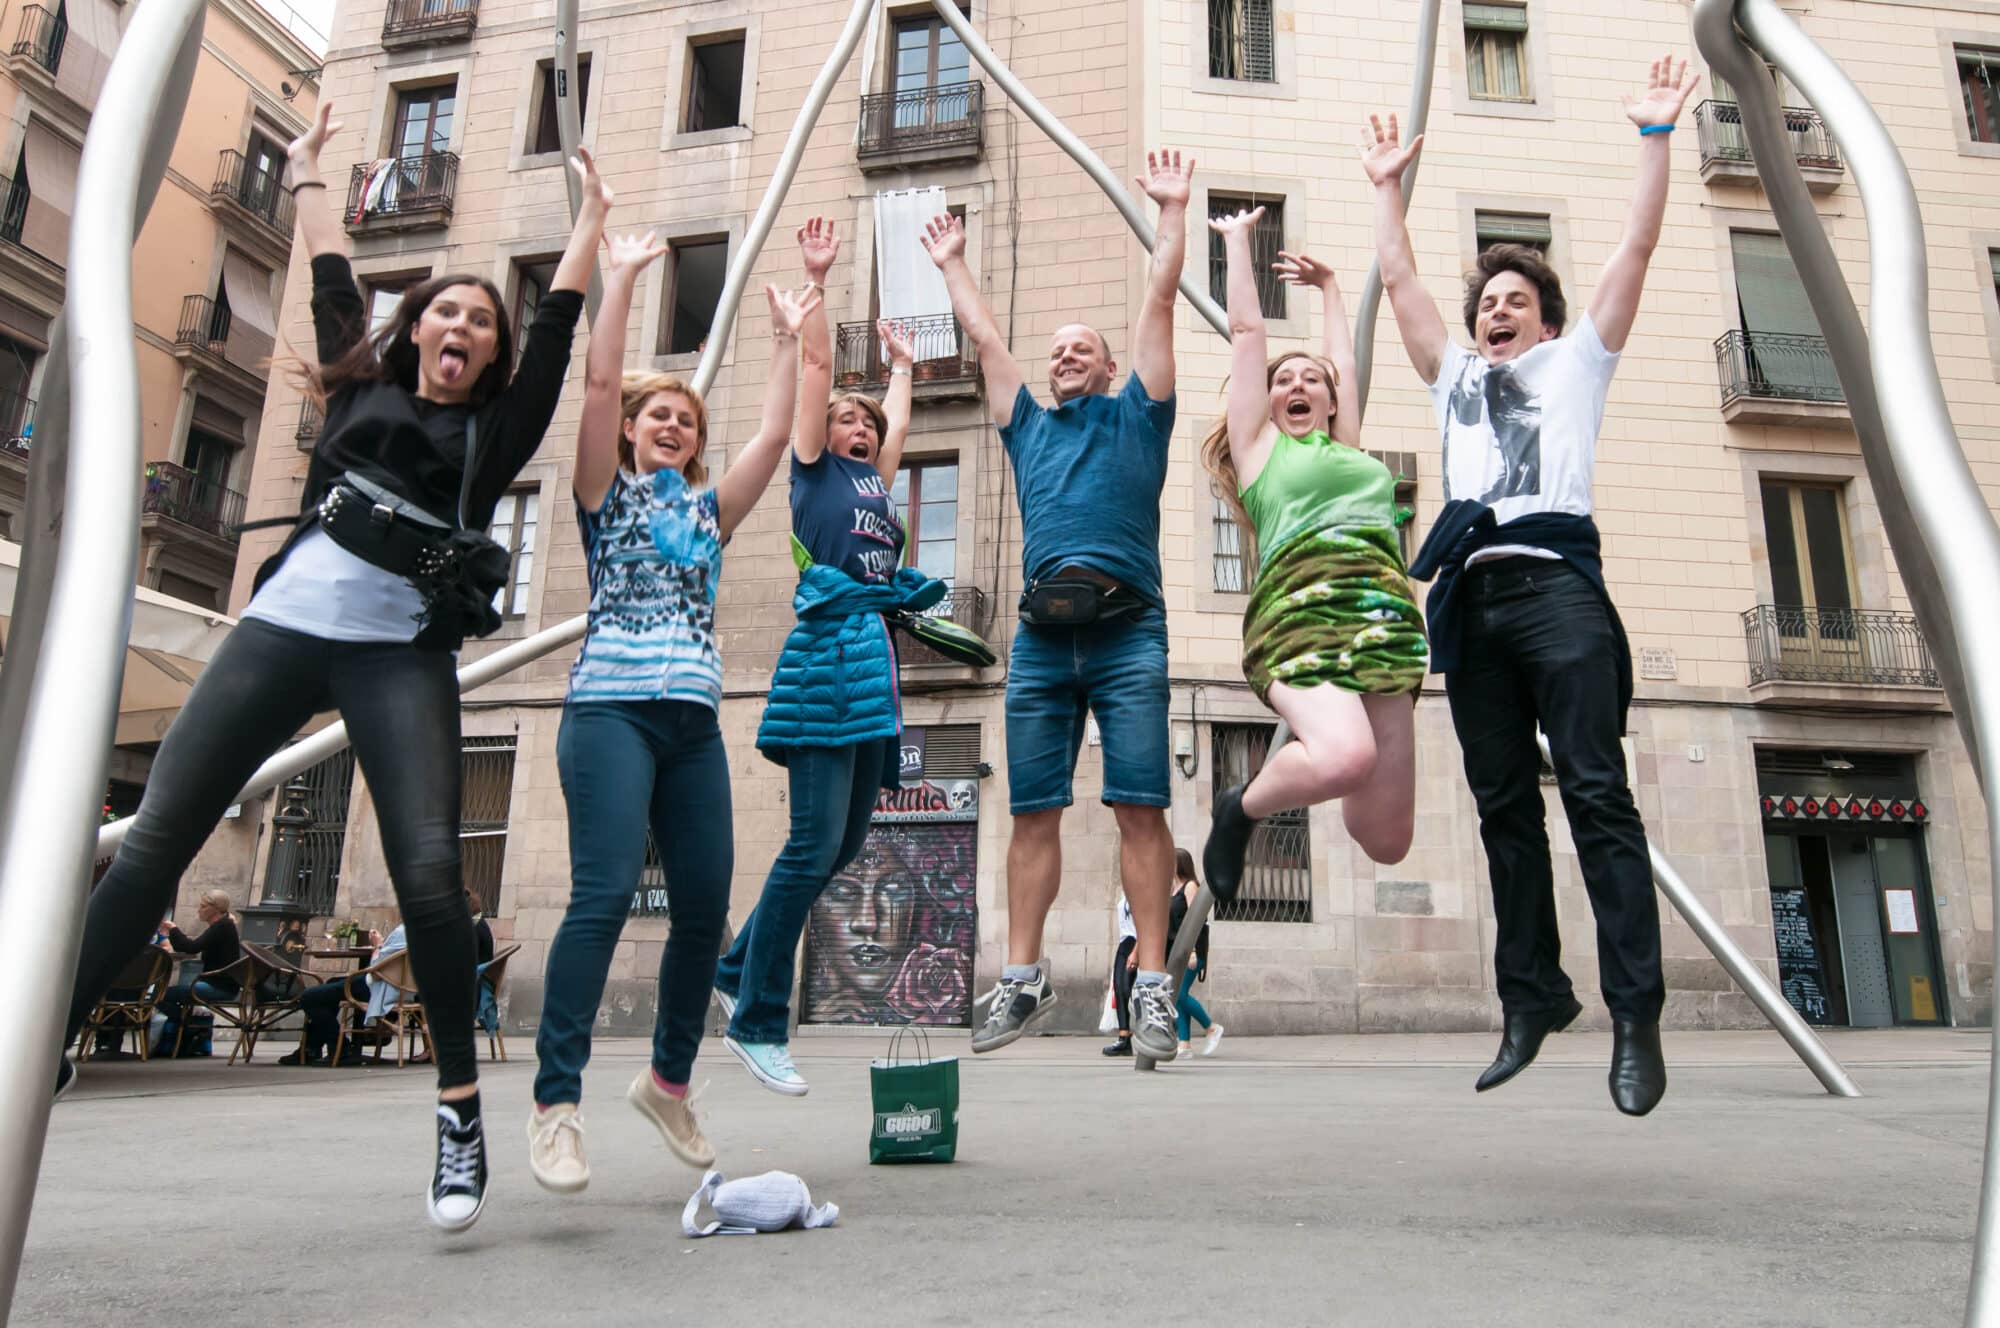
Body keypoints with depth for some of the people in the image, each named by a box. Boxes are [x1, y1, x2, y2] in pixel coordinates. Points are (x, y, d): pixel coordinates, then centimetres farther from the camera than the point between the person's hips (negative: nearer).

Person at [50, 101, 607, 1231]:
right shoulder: (363, 386, 20)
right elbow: (334, 283, 28)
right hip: (284, 628, 3)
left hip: (402, 655, -2)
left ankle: (462, 1112, -9)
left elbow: (558, 330, 13)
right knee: (154, 845, -3)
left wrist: (591, 218, 18)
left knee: (430, 869, -17)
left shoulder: (493, 432, 15)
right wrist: (311, 171, 37)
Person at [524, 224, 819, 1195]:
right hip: (612, 710, -5)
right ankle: (556, 1102, -12)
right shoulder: (608, 493, 10)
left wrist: (787, 340, 20)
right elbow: (599, 383, -1)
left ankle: (669, 1080, 19)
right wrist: (622, 277, 1)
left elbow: (775, 433, 18)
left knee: (705, 904, 1)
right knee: (604, 892, -17)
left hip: (694, 723, 5)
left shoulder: (707, 511, 22)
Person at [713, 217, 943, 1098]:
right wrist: (816, 280, 6)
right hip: (827, 653, -8)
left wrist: (901, 361, 52)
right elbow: (814, 363, 6)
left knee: (845, 843, 7)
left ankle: (736, 969, 22)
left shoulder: (877, 481, 25)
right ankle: (758, 1023, -5)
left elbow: (899, 420, 41)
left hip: (876, 661, 8)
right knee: (815, 843, -12)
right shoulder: (814, 467, 9)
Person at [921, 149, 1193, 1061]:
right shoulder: (1028, 428, 23)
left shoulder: (1137, 415, 16)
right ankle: (1022, 981, 8)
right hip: (1041, 637, 3)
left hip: (1127, 632, -3)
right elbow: (985, 337, 31)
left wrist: (1172, 213, 15)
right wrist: (951, 266, 39)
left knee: (1139, 808, -5)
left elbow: (1159, 305, 14)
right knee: (1033, 813, 2)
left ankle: (1152, 985, -1)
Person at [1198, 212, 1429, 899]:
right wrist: (1238, 240, 35)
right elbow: (1247, 333, 23)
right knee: (1345, 757, -34)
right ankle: (1243, 807, -2)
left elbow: (1346, 364, 42)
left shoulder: (1348, 450, 30)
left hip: (1388, 614, 5)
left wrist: (1329, 285, 57)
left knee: (1386, 840, -3)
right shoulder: (1259, 444, 19)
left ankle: (1313, 763, 31)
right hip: (1303, 603, -5)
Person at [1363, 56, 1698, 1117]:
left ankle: (1635, 1018, -12)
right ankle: (1531, 1001, 8)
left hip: (1556, 582, -4)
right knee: (1504, 808, 2)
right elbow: (1398, 275, 31)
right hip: (1473, 593, 4)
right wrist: (1387, 186, 33)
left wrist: (1655, 136, 14)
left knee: (1597, 796, -11)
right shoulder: (1455, 376, 30)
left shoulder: (1575, 361, 22)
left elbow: (1636, 247, 15)